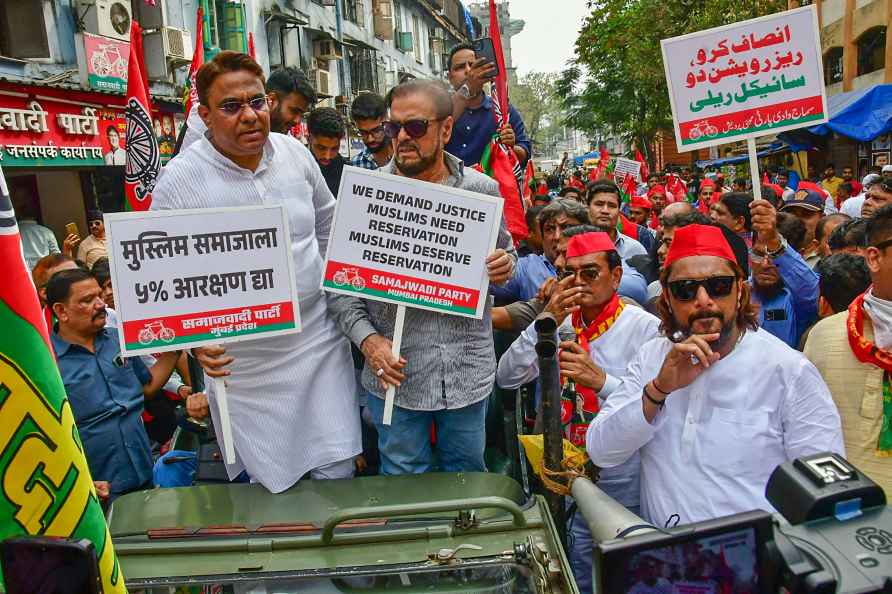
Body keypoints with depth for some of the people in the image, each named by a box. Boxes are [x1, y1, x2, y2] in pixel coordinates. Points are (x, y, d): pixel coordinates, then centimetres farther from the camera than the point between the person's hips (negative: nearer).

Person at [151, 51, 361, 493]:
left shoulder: (295, 153, 0)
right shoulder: (179, 181, -12)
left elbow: (327, 221, 16)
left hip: (320, 342, 3)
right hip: (243, 364, -3)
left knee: (338, 473, 12)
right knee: (270, 483, 14)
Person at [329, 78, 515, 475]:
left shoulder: (482, 190, 1)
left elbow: (505, 251, 15)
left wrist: (504, 266, -9)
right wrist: (366, 338, -17)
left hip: (468, 368, 2)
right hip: (394, 367, -1)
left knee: (467, 473, 19)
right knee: (404, 480, 15)